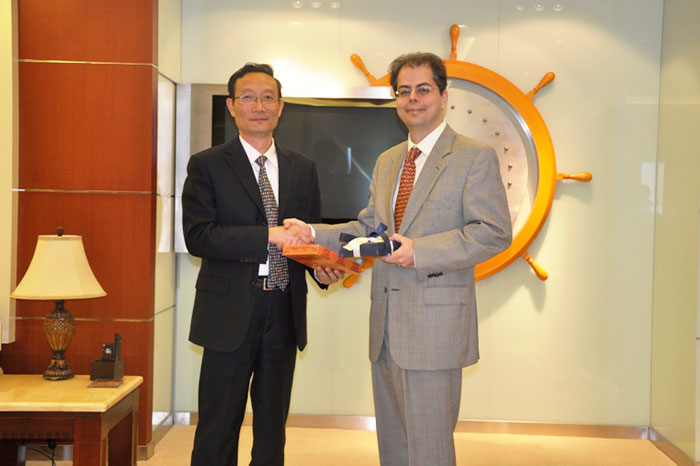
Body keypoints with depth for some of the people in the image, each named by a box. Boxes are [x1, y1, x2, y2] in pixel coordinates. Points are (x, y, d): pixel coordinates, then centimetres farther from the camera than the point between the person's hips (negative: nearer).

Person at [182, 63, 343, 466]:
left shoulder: (303, 169, 11)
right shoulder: (207, 166, -2)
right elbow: (198, 236, -14)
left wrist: (324, 267, -5)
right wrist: (269, 235, -22)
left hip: (285, 312, 4)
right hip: (231, 312, -4)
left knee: (273, 427, 16)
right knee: (218, 428, 4)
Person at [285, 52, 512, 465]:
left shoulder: (476, 157, -5)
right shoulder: (387, 161, 17)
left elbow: (494, 233, -13)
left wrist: (419, 251, -20)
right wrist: (313, 233, 2)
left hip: (434, 325, -7)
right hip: (387, 327, 7)